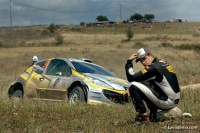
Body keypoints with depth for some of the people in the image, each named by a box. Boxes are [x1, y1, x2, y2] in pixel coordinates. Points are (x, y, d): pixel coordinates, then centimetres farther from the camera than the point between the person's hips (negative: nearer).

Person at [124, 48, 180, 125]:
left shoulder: (153, 67, -13)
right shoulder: (162, 63, 15)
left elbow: (131, 78, -11)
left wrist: (129, 61, -1)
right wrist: (131, 89, 10)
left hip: (167, 102, -10)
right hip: (173, 101, 10)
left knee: (133, 86, -11)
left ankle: (143, 116, -5)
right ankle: (153, 115, 15)